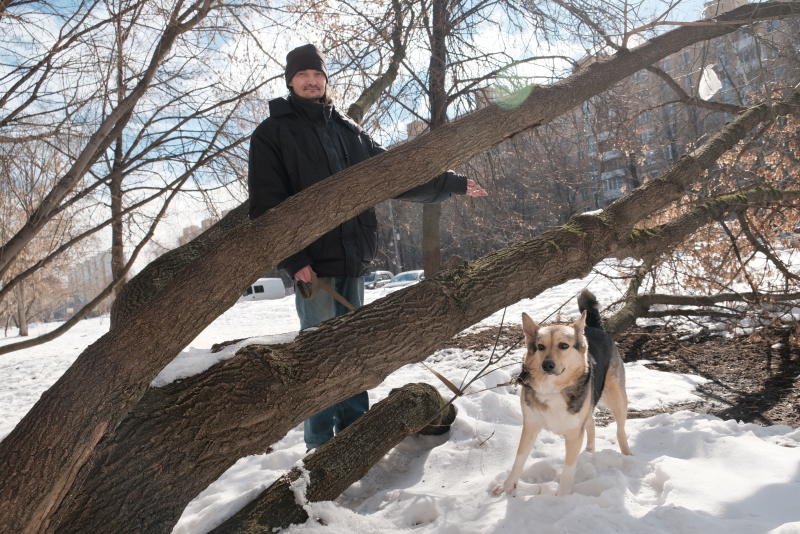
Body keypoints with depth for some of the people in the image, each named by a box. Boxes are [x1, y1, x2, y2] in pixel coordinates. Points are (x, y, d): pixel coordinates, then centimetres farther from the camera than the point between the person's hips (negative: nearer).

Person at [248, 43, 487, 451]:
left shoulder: (348, 131, 18)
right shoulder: (273, 133, 1)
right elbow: (265, 204, -8)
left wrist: (451, 183, 18)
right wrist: (293, 259, -17)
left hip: (352, 258, 6)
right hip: (313, 262, -5)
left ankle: (354, 430, 25)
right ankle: (320, 442, 11)